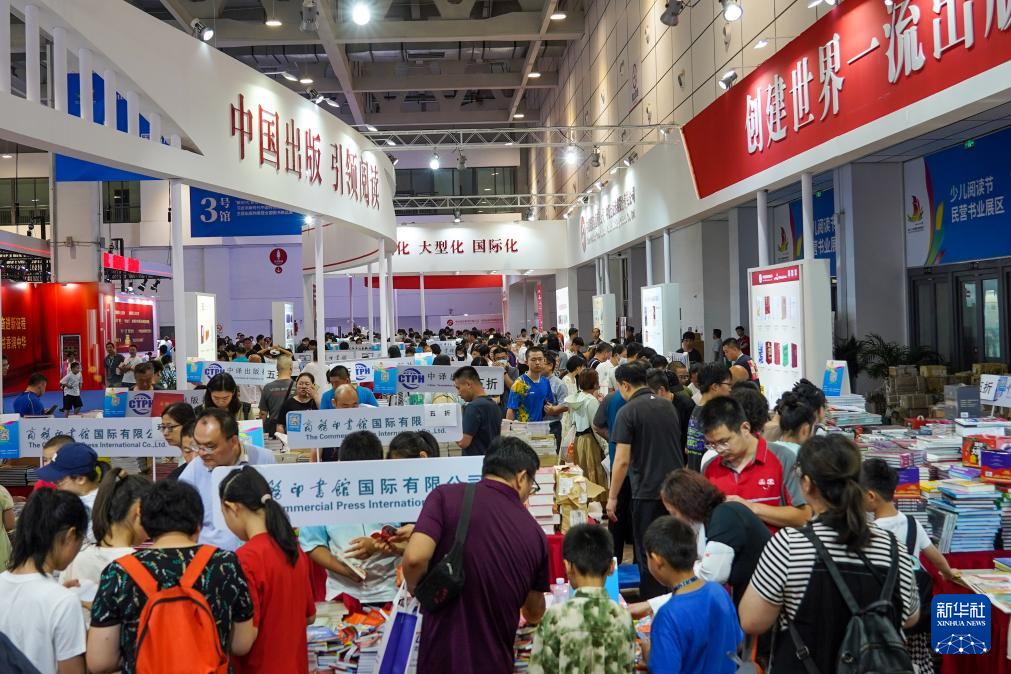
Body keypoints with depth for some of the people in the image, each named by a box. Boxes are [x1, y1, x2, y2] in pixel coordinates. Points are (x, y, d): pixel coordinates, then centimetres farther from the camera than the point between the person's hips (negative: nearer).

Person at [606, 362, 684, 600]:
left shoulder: (628, 412, -12)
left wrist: (612, 497, -9)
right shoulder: (667, 405, 8)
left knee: (648, 554, 6)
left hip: (647, 492, -6)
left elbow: (622, 460, -16)